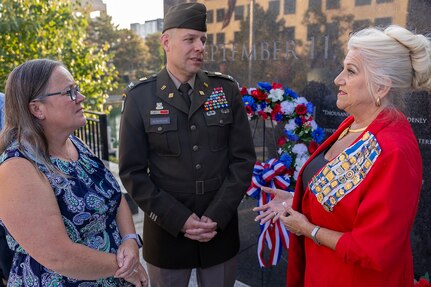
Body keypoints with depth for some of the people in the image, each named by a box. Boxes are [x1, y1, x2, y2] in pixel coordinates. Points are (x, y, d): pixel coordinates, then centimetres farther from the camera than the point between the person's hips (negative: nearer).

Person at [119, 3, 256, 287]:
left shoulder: (227, 89, -2)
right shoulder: (140, 97, -6)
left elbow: (243, 159, -2)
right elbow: (133, 172, -6)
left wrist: (217, 216, -10)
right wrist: (180, 219, -13)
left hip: (221, 229, 2)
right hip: (166, 231, -1)